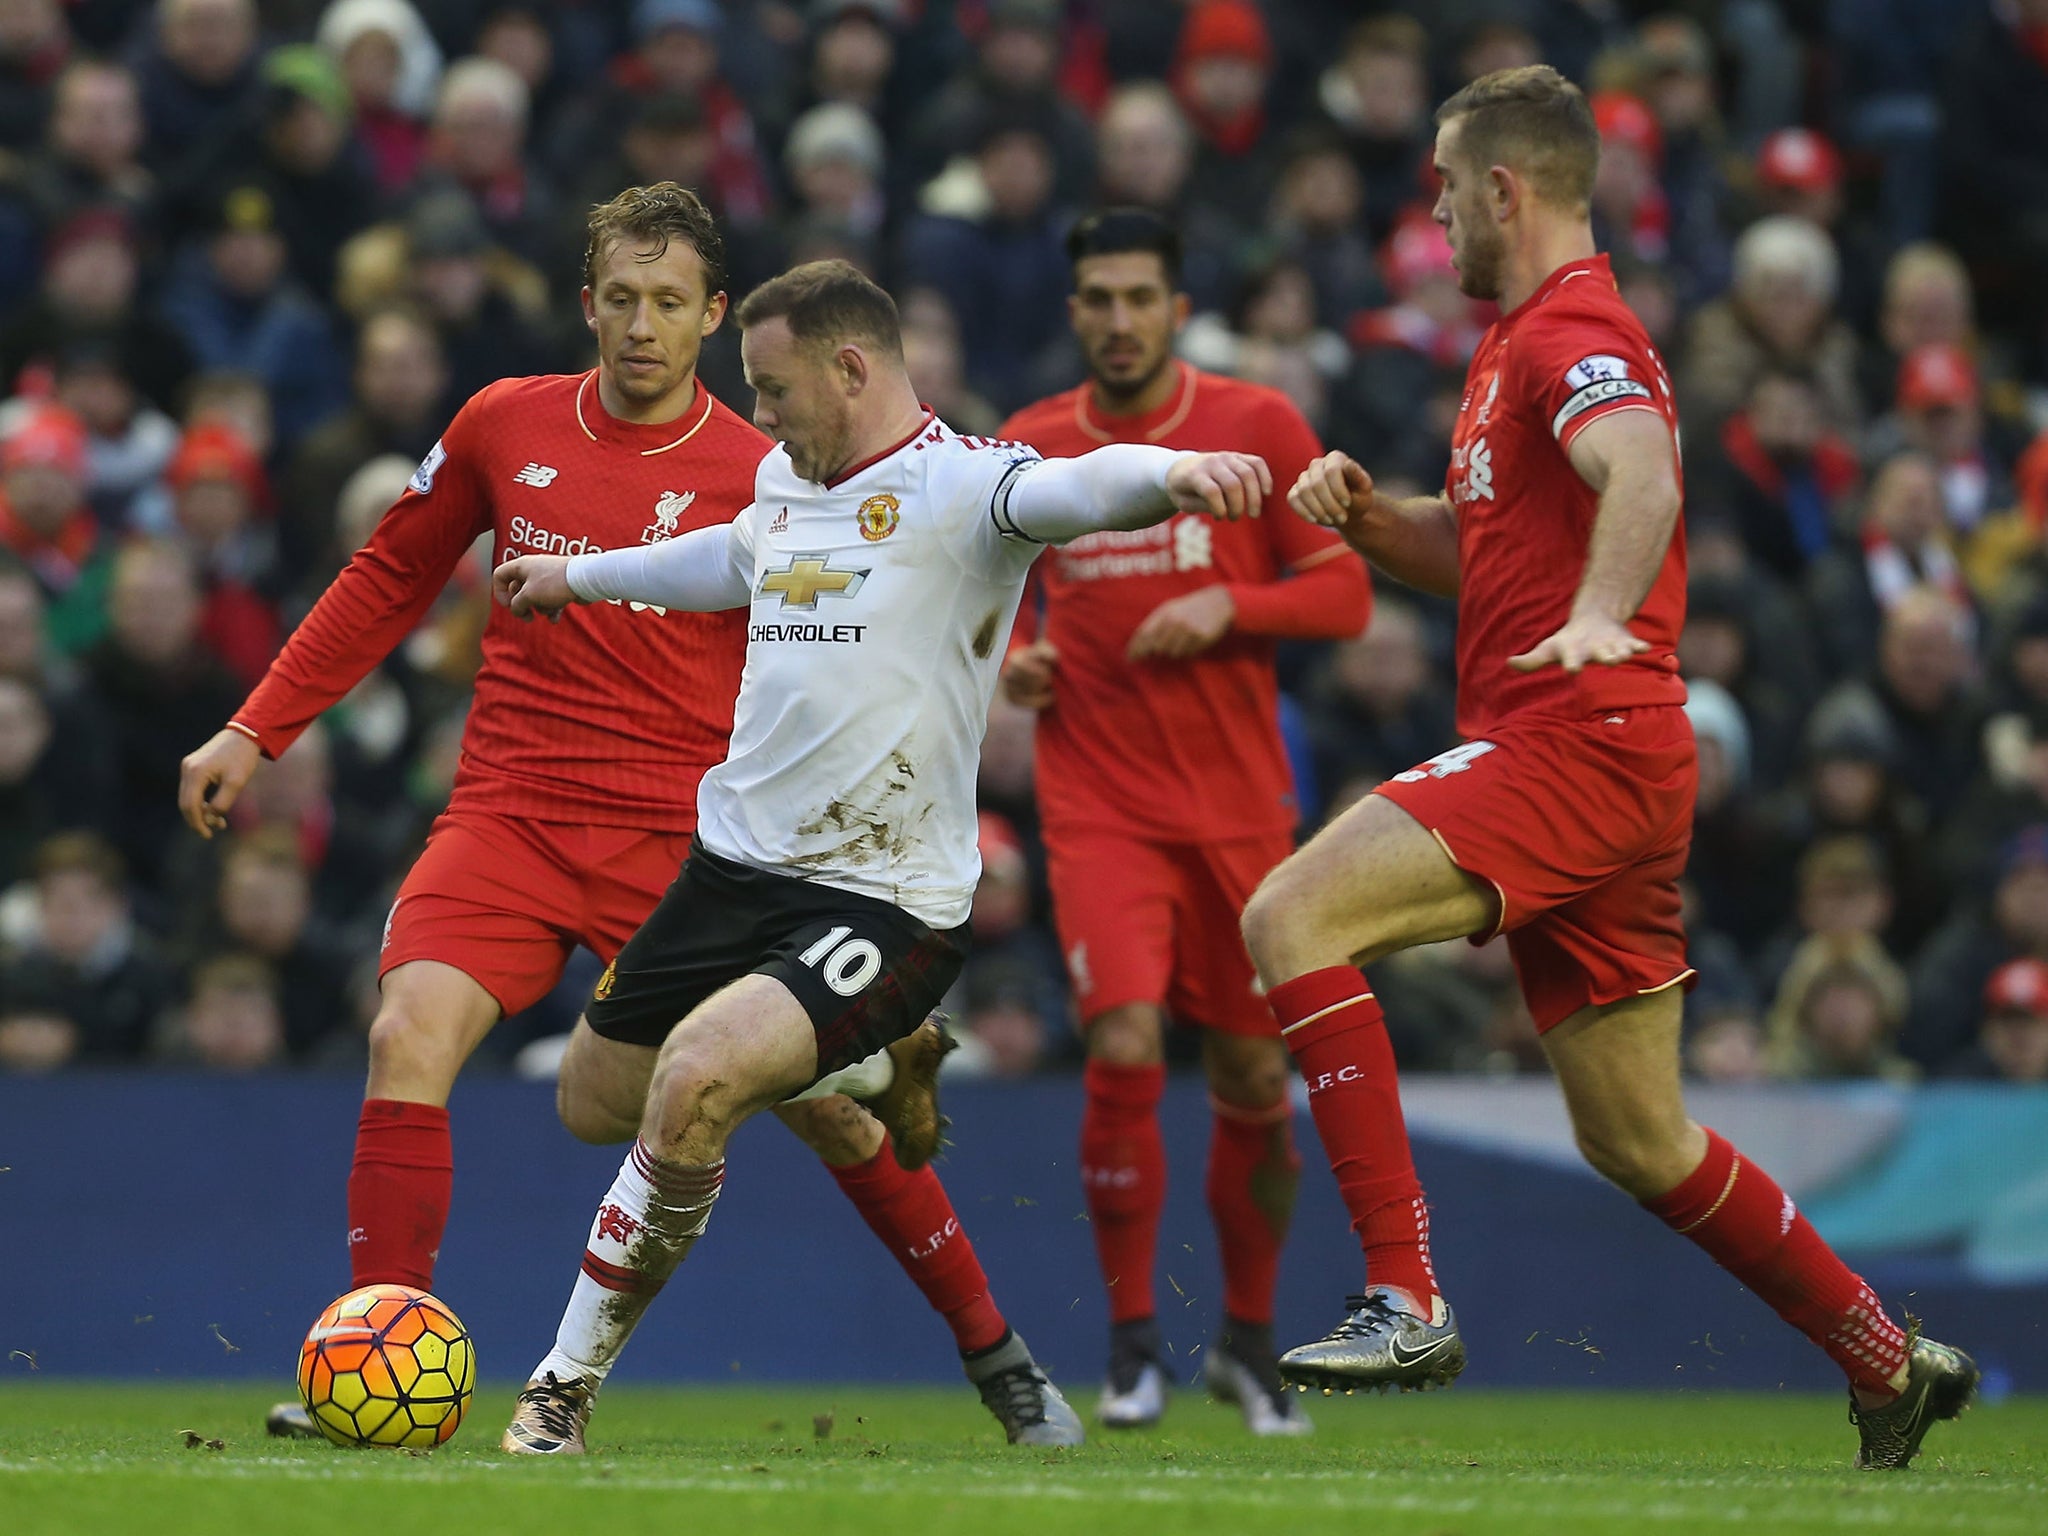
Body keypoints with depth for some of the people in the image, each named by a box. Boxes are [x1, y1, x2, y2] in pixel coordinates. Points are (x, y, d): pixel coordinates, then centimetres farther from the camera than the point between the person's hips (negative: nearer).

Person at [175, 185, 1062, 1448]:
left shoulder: (765, 480, -3)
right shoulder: (506, 428, 6)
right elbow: (389, 582, 17)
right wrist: (255, 731, 16)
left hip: (688, 837, -1)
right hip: (511, 815, 1)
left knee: (816, 1098, 2)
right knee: (411, 1035, -22)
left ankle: (983, 1333, 25)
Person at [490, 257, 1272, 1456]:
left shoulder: (956, 482, -14)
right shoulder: (783, 478, 10)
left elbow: (1069, 491, -36)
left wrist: (1166, 472, -59)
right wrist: (577, 576, 49)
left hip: (888, 900, -9)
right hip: (734, 862, 9)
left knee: (692, 1087, -27)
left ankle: (572, 1380, -8)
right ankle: (868, 1072, 37)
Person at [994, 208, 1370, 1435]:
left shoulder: (1258, 426, -1)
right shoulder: (1030, 447, 5)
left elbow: (1344, 592, -1)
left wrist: (1226, 608, -17)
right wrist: (1010, 658, -2)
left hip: (1240, 802, 0)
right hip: (1099, 800, 0)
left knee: (1254, 1079, 6)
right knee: (1125, 1050, -18)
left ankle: (1250, 1336, 27)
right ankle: (1133, 1343, -5)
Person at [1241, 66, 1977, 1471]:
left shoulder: (1568, 331, -9)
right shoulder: (1526, 341, 23)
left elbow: (1642, 477, -30)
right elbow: (1472, 549, 32)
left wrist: (1598, 617, -48)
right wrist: (1364, 517, 11)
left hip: (1576, 741, -10)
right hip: (1588, 760, 10)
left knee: (1290, 917, -23)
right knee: (1638, 1142, 15)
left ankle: (1406, 1301, -29)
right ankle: (1891, 1364, 25)